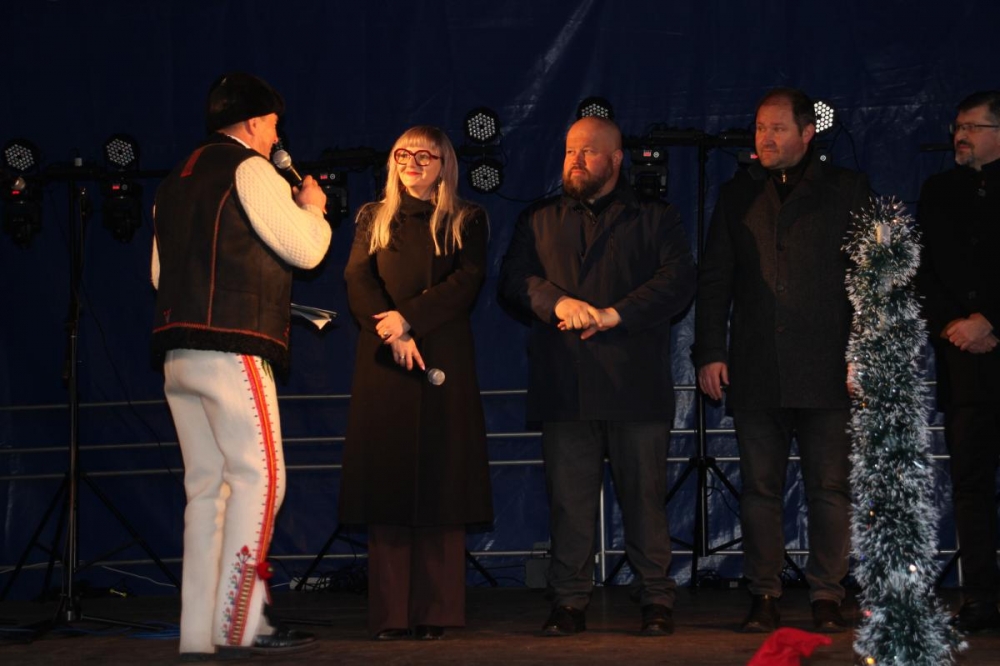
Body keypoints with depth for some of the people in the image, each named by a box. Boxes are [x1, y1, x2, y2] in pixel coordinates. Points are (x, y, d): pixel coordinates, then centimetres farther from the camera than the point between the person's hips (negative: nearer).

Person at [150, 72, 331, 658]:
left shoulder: (176, 181, 21)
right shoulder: (249, 170, -4)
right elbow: (307, 249, -6)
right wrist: (313, 208, 13)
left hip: (178, 356, 8)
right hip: (233, 351, -8)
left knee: (207, 488, 8)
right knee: (259, 478, -7)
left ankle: (199, 632, 7)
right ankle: (239, 623, -13)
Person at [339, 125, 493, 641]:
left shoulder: (466, 221, 11)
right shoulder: (374, 219, 15)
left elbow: (467, 281, -4)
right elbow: (357, 281, 2)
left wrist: (410, 318, -15)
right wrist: (393, 334, -14)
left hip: (444, 363, -1)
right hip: (383, 365, 1)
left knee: (440, 483, -4)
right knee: (386, 481, -3)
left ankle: (435, 613, -2)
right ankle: (390, 615, -2)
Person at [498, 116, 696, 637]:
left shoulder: (655, 219, 11)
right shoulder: (538, 222, 19)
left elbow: (678, 281, -2)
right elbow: (513, 282, 7)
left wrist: (614, 314, -12)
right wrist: (558, 302, -12)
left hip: (635, 384, -2)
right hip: (564, 388, 2)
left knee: (644, 497, -1)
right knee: (569, 501, 1)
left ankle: (656, 601, 6)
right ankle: (569, 603, 8)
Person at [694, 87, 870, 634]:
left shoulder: (847, 190, 7)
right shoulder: (737, 195, 14)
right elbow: (713, 281, 13)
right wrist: (709, 353, 4)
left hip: (826, 371, -2)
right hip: (755, 373, 2)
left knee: (830, 489, -1)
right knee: (759, 488, 4)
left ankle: (827, 595, 6)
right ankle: (764, 594, 10)